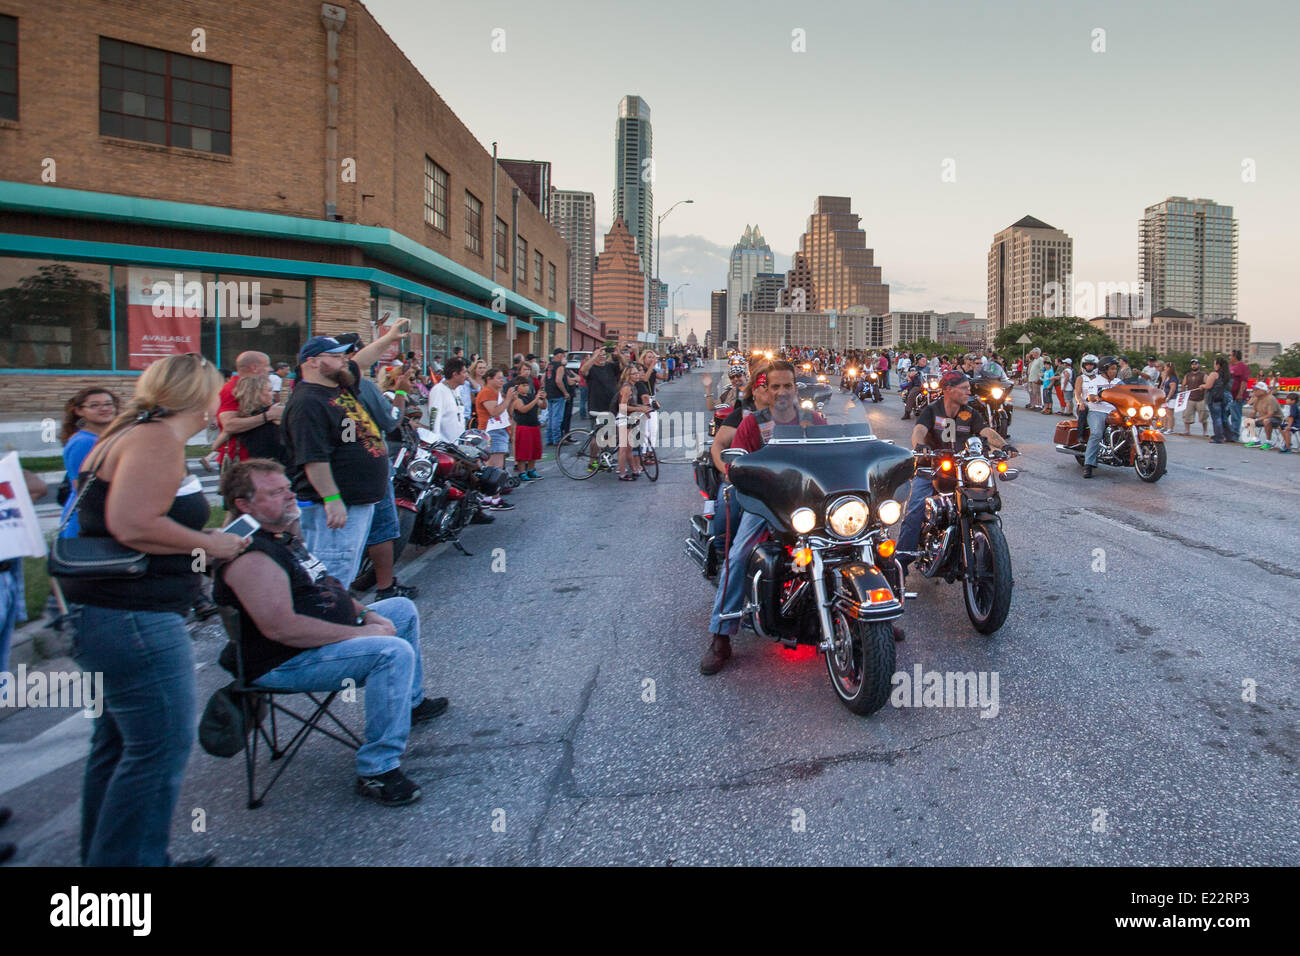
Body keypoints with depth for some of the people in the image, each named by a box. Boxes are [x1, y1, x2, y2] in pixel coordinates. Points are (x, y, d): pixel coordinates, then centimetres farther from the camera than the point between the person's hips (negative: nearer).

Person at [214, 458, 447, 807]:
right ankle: (377, 772, -24)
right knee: (394, 652, -30)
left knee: (403, 608, 23)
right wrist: (360, 633, -24)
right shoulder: (251, 556, -23)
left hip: (329, 634, 11)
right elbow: (281, 628, -31)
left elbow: (322, 589, 22)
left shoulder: (284, 535, 12)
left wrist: (367, 614, 5)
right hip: (286, 663, -11)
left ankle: (411, 702, 35)